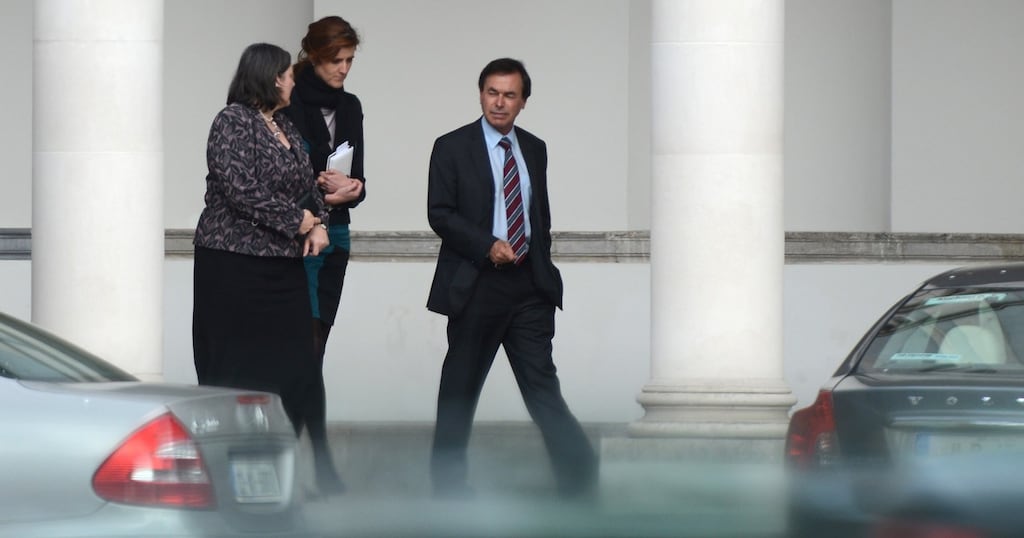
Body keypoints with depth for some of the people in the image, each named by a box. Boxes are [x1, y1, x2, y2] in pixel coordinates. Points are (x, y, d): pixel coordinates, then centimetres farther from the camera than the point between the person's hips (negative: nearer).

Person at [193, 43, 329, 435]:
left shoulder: (284, 127, 16)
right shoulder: (233, 122, -9)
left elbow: (308, 185, 21)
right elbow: (242, 190, -19)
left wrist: (319, 224, 0)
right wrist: (299, 221, -12)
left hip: (283, 267, 8)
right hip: (236, 266, -8)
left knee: (290, 367, 5)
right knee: (237, 372, -6)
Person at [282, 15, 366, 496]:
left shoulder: (349, 107, 13)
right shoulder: (290, 103, -7)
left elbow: (357, 177, 13)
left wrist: (350, 188, -9)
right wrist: (320, 189, -17)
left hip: (334, 236, 7)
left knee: (311, 348, 6)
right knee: (308, 348, -10)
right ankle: (322, 465, -11)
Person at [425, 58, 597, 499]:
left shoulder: (534, 149, 14)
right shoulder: (452, 148, 0)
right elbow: (439, 214, -7)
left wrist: (543, 269, 13)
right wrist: (487, 245, -18)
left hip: (528, 286, 3)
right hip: (476, 285, -3)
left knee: (542, 382, -4)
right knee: (461, 384, 5)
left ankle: (578, 476, -11)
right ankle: (447, 477, 16)